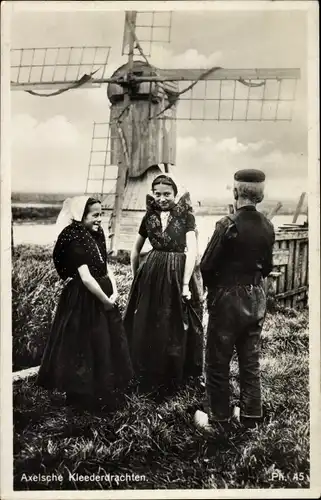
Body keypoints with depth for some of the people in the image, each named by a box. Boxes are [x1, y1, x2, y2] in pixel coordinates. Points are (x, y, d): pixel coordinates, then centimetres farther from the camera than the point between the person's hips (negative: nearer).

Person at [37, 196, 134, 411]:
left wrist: (114, 292, -4)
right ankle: (84, 395, 22)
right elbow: (86, 278, -23)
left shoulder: (96, 236, 9)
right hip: (83, 300, -9)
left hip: (103, 297, 9)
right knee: (86, 346, 4)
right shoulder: (75, 241, -17)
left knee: (107, 345, 15)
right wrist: (106, 300, -14)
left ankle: (103, 393, 31)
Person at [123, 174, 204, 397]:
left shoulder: (186, 215, -6)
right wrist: (136, 278, 17)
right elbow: (136, 250, 16)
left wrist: (185, 284, -18)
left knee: (175, 333, 6)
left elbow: (192, 250, -13)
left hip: (177, 275, -3)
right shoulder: (149, 216, 5)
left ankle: (170, 382, 25)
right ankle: (149, 378, 30)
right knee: (146, 330, 10)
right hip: (151, 276, 4)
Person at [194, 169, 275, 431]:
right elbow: (267, 266, 6)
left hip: (228, 299, -6)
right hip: (256, 299, 6)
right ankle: (251, 415, 29)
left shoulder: (229, 224, -19)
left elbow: (207, 265, -14)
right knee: (251, 360, 17)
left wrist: (213, 288, 4)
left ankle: (219, 418, 20)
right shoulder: (267, 226, -2)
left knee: (218, 361, 9)